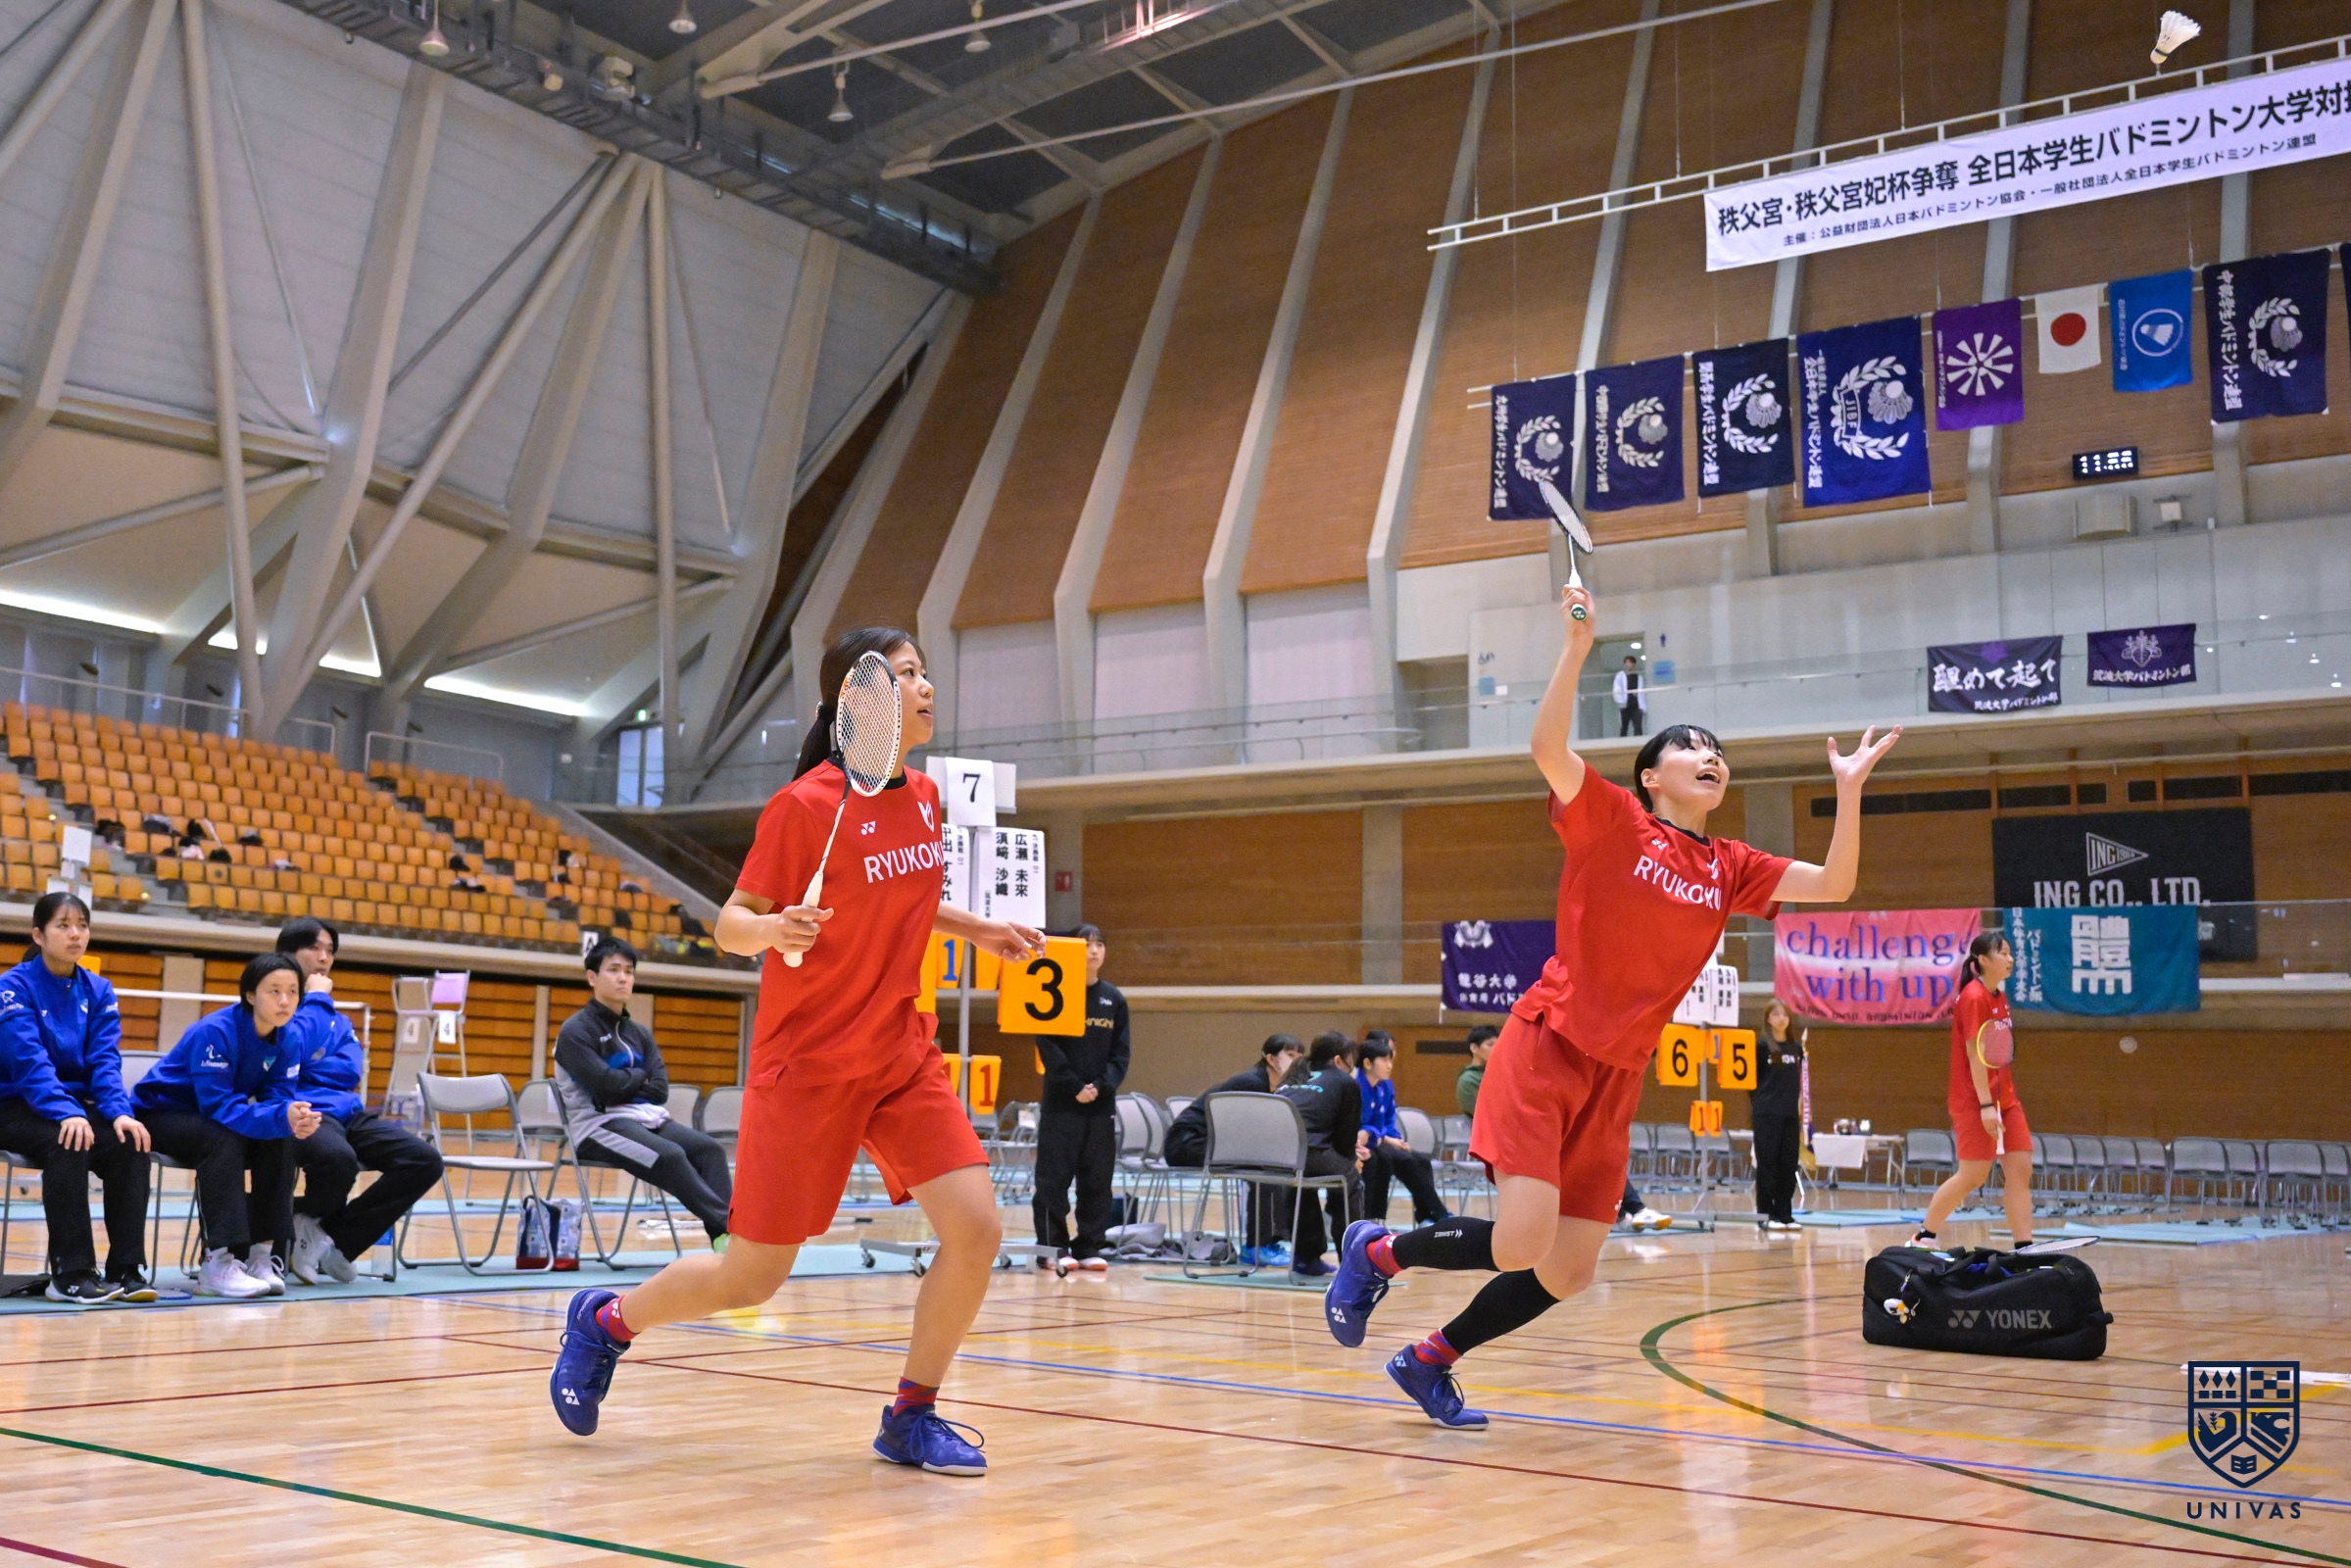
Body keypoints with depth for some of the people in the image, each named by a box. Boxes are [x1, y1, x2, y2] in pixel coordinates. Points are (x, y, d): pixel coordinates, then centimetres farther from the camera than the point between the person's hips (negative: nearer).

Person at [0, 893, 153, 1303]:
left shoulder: (98, 992, 5)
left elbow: (105, 1060, -4)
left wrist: (119, 1112, -23)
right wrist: (64, 1112, -36)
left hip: (76, 1105, 5)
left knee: (130, 1142, -24)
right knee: (66, 1143, -34)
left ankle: (125, 1269, -19)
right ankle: (70, 1274, -28)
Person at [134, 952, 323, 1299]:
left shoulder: (290, 1037, -10)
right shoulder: (214, 1031, -29)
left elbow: (277, 1096, -11)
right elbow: (217, 1104, -34)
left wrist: (296, 1117, -36)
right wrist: (281, 1118, -47)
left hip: (213, 1118, 6)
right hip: (160, 1112, -6)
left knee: (281, 1139, -22)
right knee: (223, 1138, -35)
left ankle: (261, 1255, -17)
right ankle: (218, 1263, -35)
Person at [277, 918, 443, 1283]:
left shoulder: (336, 1018, 24)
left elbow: (351, 1072, 7)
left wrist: (304, 1069, -6)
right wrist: (315, 1000, -4)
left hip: (346, 1113, 7)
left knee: (425, 1160, -15)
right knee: (337, 1157, -40)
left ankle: (334, 1239, -9)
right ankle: (312, 1225, -4)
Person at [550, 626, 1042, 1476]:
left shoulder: (923, 797, 5)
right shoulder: (806, 805, -16)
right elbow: (730, 925, -10)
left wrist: (980, 930, 10)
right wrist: (774, 929, -31)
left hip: (902, 1055, 6)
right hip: (808, 1063, -6)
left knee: (976, 1229, -10)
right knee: (750, 1279, 2)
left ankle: (912, 1417, 10)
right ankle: (606, 1319, 31)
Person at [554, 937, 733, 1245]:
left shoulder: (639, 1033, 17)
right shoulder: (575, 1031, -3)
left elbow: (660, 1090, 5)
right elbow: (605, 1086, -16)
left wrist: (625, 1086, -10)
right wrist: (640, 1077, 2)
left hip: (646, 1118, 6)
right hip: (599, 1125, -6)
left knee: (710, 1148, -20)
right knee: (670, 1155, -32)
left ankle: (724, 1234, -35)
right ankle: (726, 1225, -33)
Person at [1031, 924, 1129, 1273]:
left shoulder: (1114, 999, 9)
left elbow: (1122, 1051, 7)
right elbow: (1048, 1046, -7)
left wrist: (1101, 1086, -8)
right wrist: (1074, 1087, -13)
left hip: (1102, 1103, 4)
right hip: (1061, 1101, -4)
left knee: (1098, 1178, 4)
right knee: (1054, 1177, -2)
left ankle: (1089, 1247, 11)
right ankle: (1052, 1247, 4)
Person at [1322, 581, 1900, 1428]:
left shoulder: (1730, 868, 12)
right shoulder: (1611, 820, -3)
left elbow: (1833, 887, 8)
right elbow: (1548, 747, -18)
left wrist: (1849, 789, 0)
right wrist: (1577, 645, -26)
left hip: (1615, 1079, 6)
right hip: (1545, 1049, -6)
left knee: (1566, 1275, 4)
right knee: (1521, 1246, -18)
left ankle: (1429, 1361, 25)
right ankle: (1376, 1249, 9)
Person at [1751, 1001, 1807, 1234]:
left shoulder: (1797, 1047, 11)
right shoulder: (1761, 1046, -2)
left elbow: (1799, 1082, 16)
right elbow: (1752, 1079, 1)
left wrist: (1801, 1110, 12)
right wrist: (1753, 1108, -3)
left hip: (1790, 1114, 4)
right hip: (1767, 1115, -4)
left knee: (1788, 1164, 5)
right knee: (1767, 1163, -2)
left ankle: (1785, 1214, 11)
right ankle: (1765, 1215, 1)